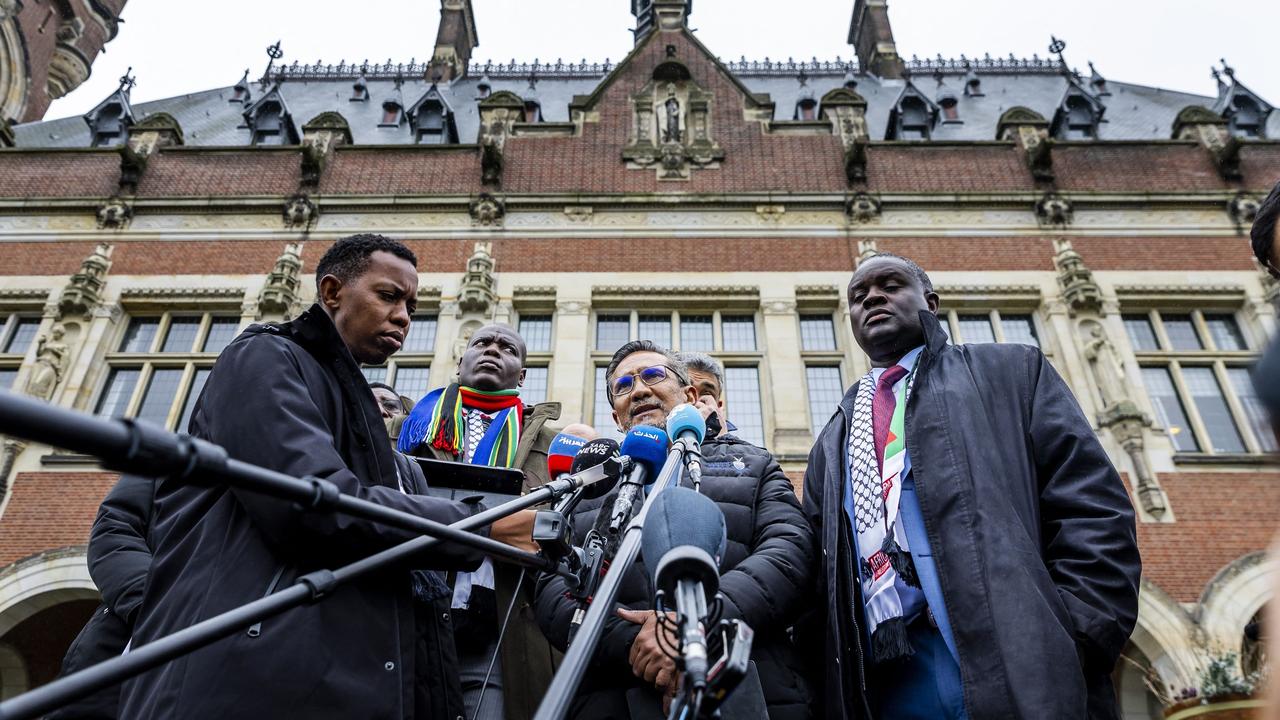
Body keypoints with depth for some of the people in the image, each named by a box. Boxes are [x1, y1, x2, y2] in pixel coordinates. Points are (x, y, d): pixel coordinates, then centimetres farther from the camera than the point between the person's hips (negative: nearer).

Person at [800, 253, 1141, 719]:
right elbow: (822, 571, 18)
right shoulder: (834, 440, 22)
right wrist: (831, 677, 2)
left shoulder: (1009, 371, 11)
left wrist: (1072, 642, -13)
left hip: (1017, 673, -3)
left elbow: (1093, 509, 0)